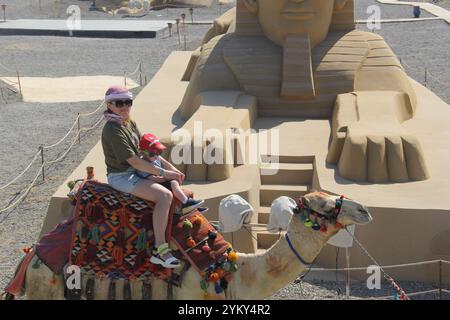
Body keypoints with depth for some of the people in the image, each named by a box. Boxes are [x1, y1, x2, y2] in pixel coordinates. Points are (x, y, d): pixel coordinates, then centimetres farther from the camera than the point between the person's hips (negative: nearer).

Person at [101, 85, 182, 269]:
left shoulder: (130, 123, 9)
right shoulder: (112, 130, -20)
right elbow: (133, 161, -23)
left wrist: (170, 168, 6)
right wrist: (163, 173, -19)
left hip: (135, 172, 10)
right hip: (121, 177, -10)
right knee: (165, 196, -23)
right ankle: (160, 250, -21)